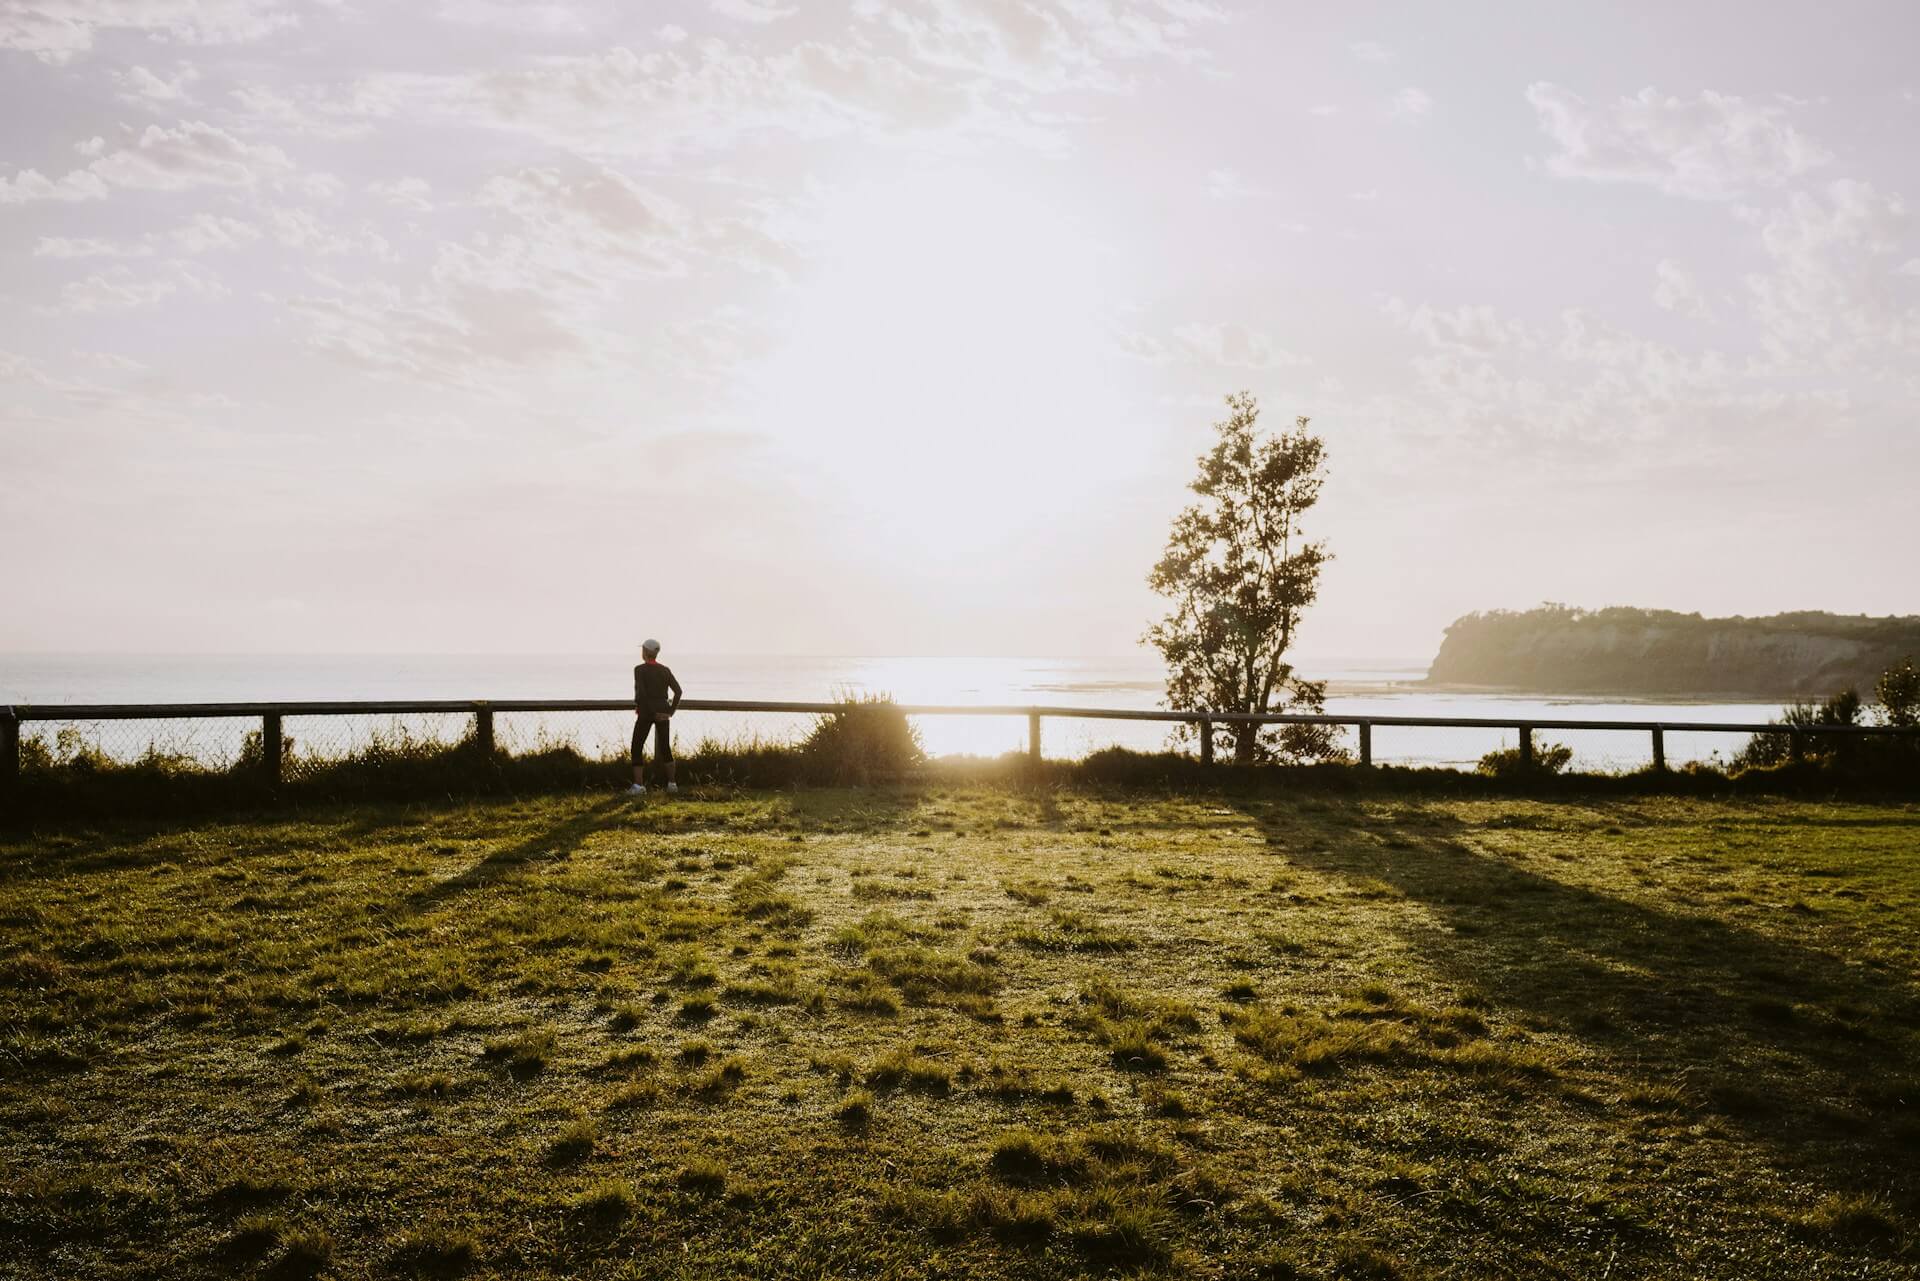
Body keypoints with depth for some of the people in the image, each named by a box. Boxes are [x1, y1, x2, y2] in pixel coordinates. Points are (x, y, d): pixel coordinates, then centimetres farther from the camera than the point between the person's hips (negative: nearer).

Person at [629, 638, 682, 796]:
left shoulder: (640, 669, -8)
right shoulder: (665, 670, 5)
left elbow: (641, 693, -19)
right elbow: (678, 691, -4)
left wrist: (652, 713, -14)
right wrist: (671, 710, 0)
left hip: (646, 713, -4)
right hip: (663, 713, 4)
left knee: (637, 748, 4)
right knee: (665, 748, 15)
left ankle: (639, 786, -5)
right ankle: (672, 783, 13)